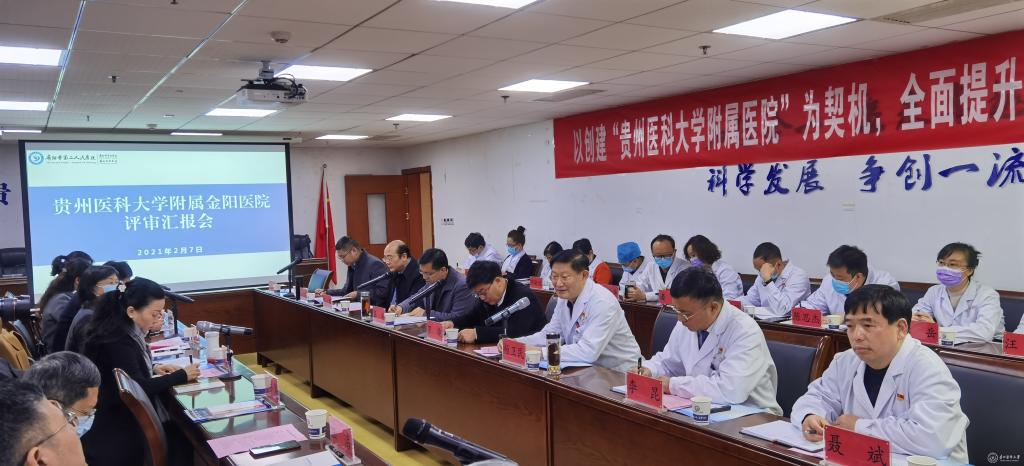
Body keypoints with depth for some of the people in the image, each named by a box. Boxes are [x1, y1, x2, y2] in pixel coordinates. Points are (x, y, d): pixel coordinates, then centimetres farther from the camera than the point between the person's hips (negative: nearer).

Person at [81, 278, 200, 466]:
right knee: (188, 443, -12)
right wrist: (182, 375, -16)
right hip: (121, 424, -9)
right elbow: (139, 387, -24)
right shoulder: (117, 340, -24)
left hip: (130, 413, 9)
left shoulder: (125, 330, 3)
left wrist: (154, 368, 2)